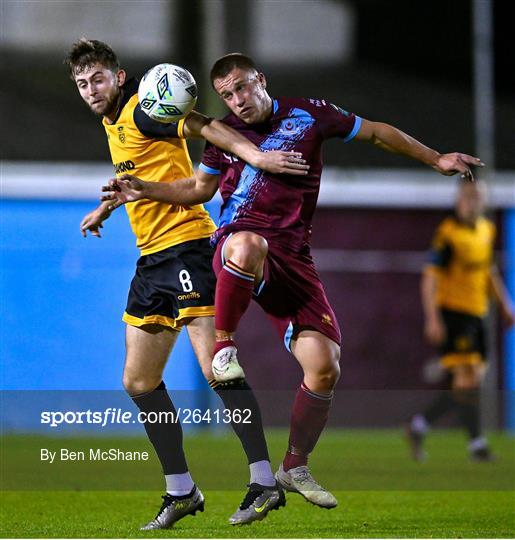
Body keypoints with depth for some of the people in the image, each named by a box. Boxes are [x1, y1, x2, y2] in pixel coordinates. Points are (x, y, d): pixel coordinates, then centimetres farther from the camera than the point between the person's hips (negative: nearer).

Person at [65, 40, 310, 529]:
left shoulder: (142, 110, -9)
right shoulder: (113, 121, 18)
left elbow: (204, 127, -22)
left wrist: (257, 157, -35)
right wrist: (104, 209, 51)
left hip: (185, 245, -10)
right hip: (152, 258, 10)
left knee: (215, 367, -17)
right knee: (138, 382, 8)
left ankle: (264, 480, -18)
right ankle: (181, 492, 15)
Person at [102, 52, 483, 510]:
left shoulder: (308, 114, 5)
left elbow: (376, 132, 17)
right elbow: (199, 188, 24)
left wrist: (436, 160, 17)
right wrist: (144, 190, 9)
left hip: (292, 256, 2)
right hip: (240, 236, -2)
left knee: (324, 368, -10)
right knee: (249, 245, -45)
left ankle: (295, 467, 11)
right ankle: (223, 347, -23)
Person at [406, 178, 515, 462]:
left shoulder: (487, 230, 12)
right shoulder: (448, 233, -11)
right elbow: (429, 278, -14)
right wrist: (432, 319, -20)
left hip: (475, 314, 8)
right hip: (451, 313, -8)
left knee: (471, 381, 6)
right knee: (467, 377, -14)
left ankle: (420, 425, 18)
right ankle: (477, 443, -9)